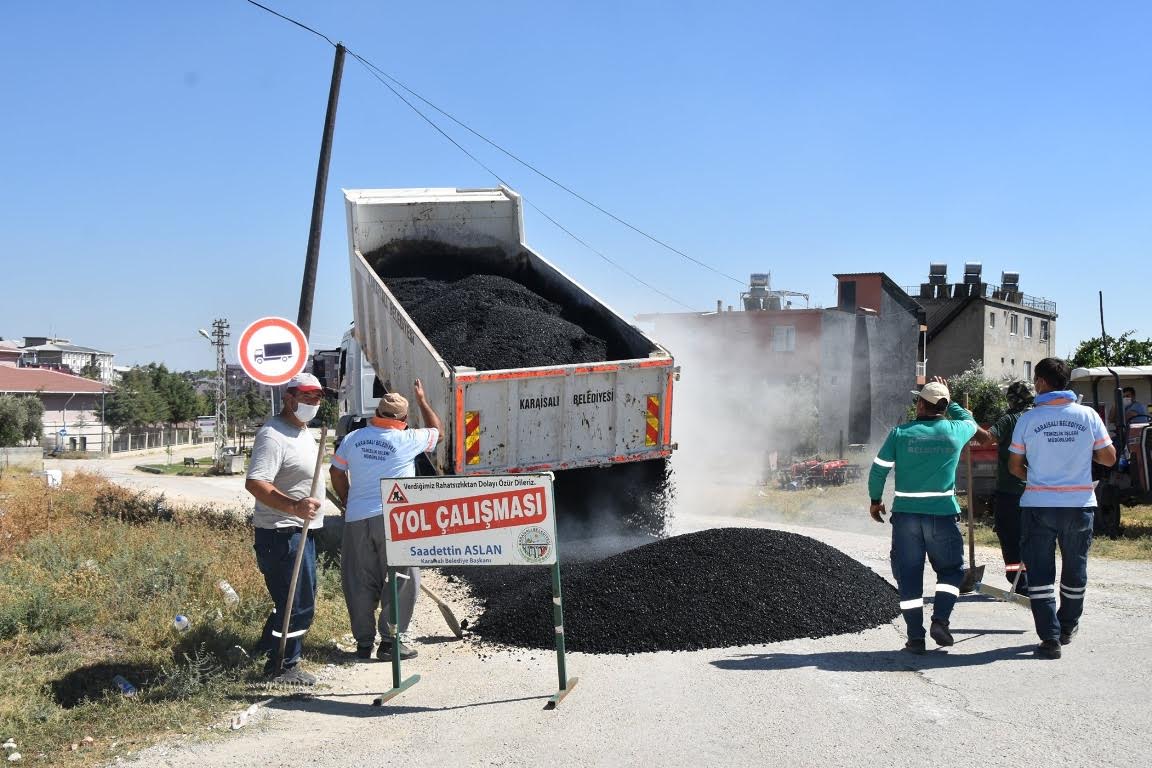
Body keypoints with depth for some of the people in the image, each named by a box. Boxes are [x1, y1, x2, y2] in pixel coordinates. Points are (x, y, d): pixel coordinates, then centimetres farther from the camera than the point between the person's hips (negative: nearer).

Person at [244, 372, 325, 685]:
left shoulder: (304, 432, 14)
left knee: (300, 600, 20)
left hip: (301, 530, 11)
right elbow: (254, 483, -30)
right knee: (298, 604, -5)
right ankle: (283, 668, 8)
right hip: (281, 533, -11)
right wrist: (294, 506, -40)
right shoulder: (273, 435, -19)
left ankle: (267, 653, 34)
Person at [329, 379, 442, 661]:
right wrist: (422, 400, 25)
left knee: (360, 583, 10)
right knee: (400, 581, 6)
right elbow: (438, 431, 14)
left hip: (357, 520, 4)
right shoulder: (407, 440, -5)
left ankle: (363, 642, 15)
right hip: (393, 519, -4)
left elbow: (336, 474, 14)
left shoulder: (353, 438, 5)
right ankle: (391, 641, 4)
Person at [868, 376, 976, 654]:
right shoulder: (956, 432, 0)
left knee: (908, 576, 6)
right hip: (943, 513, 0)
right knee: (951, 570, 16)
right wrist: (949, 401, 30)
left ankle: (915, 636, 5)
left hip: (906, 513, 0)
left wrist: (875, 500, 15)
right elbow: (970, 421, 25)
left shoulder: (901, 433, -3)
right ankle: (940, 621, -2)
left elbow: (879, 469, 1)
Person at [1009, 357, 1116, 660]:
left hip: (1038, 505, -2)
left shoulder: (1028, 419, -6)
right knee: (1075, 569, 19)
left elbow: (1014, 466, 2)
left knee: (1040, 572, 3)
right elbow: (1109, 458, 1)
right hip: (1080, 504, 2)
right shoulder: (1087, 415, -3)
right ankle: (1068, 626, 34)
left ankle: (1050, 637, -3)